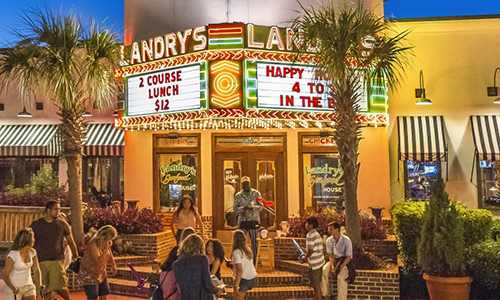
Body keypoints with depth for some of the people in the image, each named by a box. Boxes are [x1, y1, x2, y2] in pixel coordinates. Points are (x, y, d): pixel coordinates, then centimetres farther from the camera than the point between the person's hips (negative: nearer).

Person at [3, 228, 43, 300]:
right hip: (15, 289, -4)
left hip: (29, 286, 4)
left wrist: (39, 284, -14)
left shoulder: (32, 252, -4)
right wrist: (13, 289, -28)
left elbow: (36, 270, 0)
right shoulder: (13, 255, -20)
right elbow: (5, 276, -17)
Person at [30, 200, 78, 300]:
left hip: (57, 261, -1)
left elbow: (71, 242, 8)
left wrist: (76, 258, 6)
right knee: (45, 289, 6)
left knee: (59, 286, -10)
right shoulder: (36, 225, 5)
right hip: (41, 261, 2)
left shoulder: (62, 224, 4)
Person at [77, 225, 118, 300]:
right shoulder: (93, 244, -29)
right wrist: (106, 248, -37)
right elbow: (98, 261, -37)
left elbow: (109, 253, 17)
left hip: (101, 274, 8)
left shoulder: (105, 243, -6)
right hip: (89, 275, -7)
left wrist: (113, 265, 22)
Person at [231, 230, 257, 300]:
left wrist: (236, 285, -23)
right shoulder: (247, 250, 4)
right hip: (252, 278, 8)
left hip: (243, 279, -8)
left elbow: (239, 269, -23)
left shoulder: (237, 252, -17)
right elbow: (251, 265, 9)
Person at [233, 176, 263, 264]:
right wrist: (243, 208, -19)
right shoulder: (238, 196, 7)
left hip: (253, 221, -1)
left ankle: (255, 260, 14)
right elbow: (235, 208, 1)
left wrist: (252, 208, -21)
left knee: (254, 242, 4)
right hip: (243, 221, 1)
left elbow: (260, 206, -2)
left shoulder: (256, 193, 3)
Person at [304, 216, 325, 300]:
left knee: (315, 285, 1)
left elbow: (311, 251, -20)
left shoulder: (310, 235, -17)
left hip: (314, 263, -9)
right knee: (317, 284, 19)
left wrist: (306, 257, -4)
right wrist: (308, 255, 18)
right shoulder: (317, 234, 10)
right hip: (320, 261, 9)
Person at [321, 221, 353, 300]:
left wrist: (339, 268, -25)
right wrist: (332, 266, -20)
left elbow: (348, 257, -18)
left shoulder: (346, 240, -22)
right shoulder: (329, 240, -8)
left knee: (341, 277, -32)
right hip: (335, 260, 4)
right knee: (323, 271, -23)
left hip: (345, 261, -4)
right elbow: (330, 255, -2)